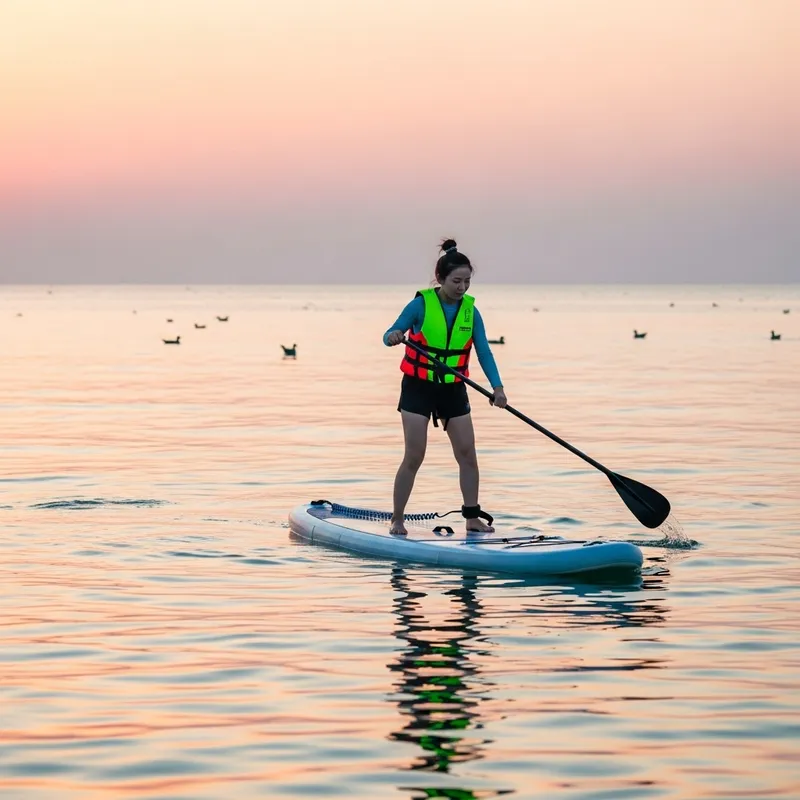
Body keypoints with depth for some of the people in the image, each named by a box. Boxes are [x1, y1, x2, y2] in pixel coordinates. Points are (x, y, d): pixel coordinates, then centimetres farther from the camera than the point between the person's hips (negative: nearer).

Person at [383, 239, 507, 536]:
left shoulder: (470, 311, -1)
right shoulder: (421, 304, -11)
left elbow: (484, 351, -6)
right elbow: (390, 335, -11)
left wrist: (497, 386, -19)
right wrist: (394, 336, -36)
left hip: (453, 391, 4)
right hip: (418, 388, -4)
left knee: (468, 455, 2)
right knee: (414, 457, -6)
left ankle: (473, 517, 14)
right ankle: (397, 520, 4)